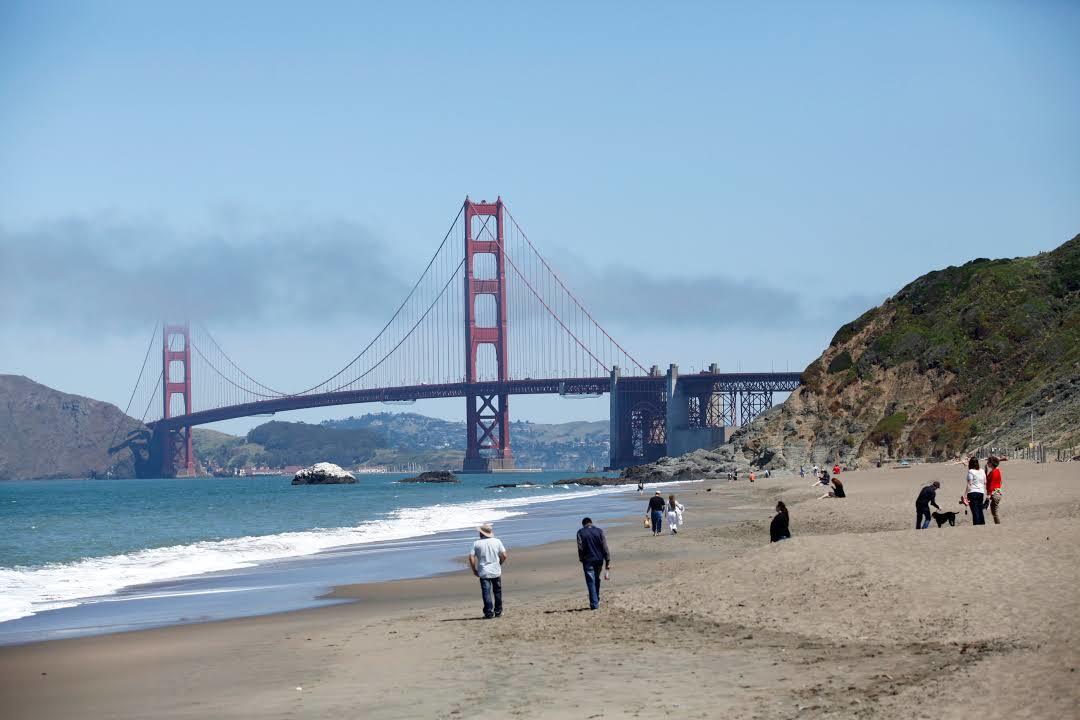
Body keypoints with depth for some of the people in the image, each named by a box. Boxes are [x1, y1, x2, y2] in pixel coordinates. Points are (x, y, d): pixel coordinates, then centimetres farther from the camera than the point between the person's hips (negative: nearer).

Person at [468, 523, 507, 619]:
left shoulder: (477, 544, -2)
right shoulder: (497, 541, 0)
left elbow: (471, 558, -7)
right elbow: (504, 556, -2)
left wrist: (474, 570, 4)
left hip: (484, 572, -2)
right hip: (496, 571, 2)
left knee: (486, 593, -2)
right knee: (497, 591, 16)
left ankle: (489, 613, -9)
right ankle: (498, 611, 22)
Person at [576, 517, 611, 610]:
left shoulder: (580, 533, -4)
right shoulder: (599, 531, 2)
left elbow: (580, 548, -8)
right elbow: (605, 547, -1)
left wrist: (581, 559, 7)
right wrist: (608, 561, 1)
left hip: (588, 561, -3)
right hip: (599, 560, 3)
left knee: (591, 582, -2)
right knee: (597, 580, 20)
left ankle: (594, 604, -9)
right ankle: (597, 601, 28)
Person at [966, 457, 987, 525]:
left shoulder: (971, 471, -7)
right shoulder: (982, 471, 11)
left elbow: (969, 484, -11)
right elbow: (985, 483, 14)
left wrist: (966, 495, -11)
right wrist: (985, 495, 23)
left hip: (973, 492, -6)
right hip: (981, 492, 6)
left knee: (975, 511, -7)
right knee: (980, 510, 11)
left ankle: (976, 524, -13)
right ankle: (982, 523, 9)